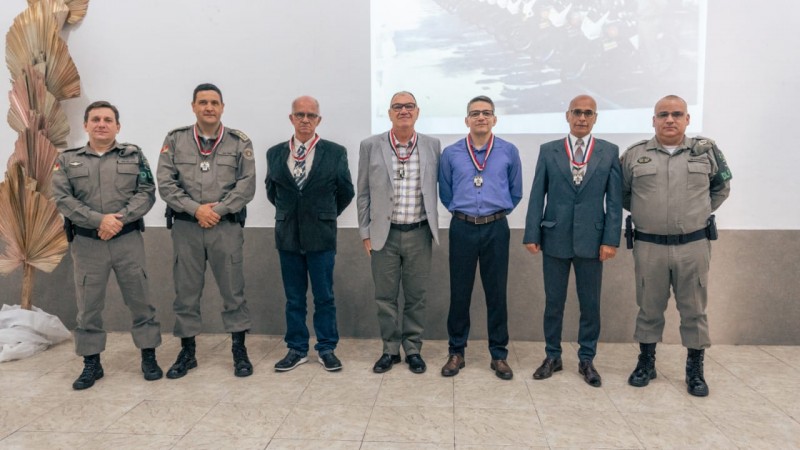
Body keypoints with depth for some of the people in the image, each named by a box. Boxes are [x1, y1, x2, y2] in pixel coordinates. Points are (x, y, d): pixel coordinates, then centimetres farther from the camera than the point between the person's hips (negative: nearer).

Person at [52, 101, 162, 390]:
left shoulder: (134, 155, 6)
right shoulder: (67, 160, 7)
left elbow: (146, 193, -3)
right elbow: (62, 199, -4)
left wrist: (119, 218, -17)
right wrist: (99, 220, -17)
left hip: (128, 240, -1)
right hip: (86, 243, 1)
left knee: (140, 299, 5)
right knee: (88, 305, 8)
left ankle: (149, 357, 17)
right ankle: (91, 364, 21)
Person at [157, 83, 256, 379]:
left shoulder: (239, 142, 3)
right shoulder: (174, 140, 5)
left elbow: (246, 185, -3)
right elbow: (166, 183, 0)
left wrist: (218, 210, -12)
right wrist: (196, 209, -12)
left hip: (226, 226, -1)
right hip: (185, 227, 1)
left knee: (233, 290, 4)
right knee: (186, 292, 9)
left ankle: (239, 351, 18)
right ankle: (187, 352, 24)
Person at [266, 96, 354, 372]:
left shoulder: (336, 152, -2)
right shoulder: (275, 153, 5)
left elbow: (346, 192, 7)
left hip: (321, 235, -2)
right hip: (288, 235, 2)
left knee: (324, 297, 6)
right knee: (293, 298, 11)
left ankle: (327, 349, 20)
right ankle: (296, 349, 23)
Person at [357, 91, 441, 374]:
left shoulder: (432, 146, 3)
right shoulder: (370, 146, 0)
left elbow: (436, 189, 8)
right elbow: (364, 193, 2)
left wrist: (433, 229, 6)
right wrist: (366, 232, 0)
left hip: (419, 234, 1)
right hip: (384, 234, 0)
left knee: (416, 296, 10)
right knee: (385, 297, 9)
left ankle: (413, 350, 25)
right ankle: (390, 350, 25)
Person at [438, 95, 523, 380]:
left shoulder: (509, 152, 1)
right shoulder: (450, 154, 1)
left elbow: (515, 192, 12)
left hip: (495, 229, 0)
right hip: (462, 228, 0)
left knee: (497, 293, 6)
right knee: (459, 292, 6)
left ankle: (499, 355, 20)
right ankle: (456, 352, 20)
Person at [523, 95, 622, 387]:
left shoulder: (610, 152, 4)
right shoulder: (548, 151, 4)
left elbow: (614, 199, 1)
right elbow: (537, 195, 1)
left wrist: (611, 239, -6)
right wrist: (532, 234, -5)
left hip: (591, 239, 0)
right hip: (555, 238, 0)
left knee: (590, 304, 9)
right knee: (553, 302, 10)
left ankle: (586, 360, 25)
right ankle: (552, 356, 25)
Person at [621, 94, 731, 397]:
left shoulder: (707, 151, 2)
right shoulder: (634, 155, 0)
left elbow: (721, 187, 16)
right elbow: (622, 194, 12)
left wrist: (701, 212, 8)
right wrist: (645, 212, 7)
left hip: (694, 245, 1)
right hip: (649, 246, 0)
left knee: (694, 310, 8)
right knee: (649, 308, 10)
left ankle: (695, 369, 23)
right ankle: (646, 362, 25)